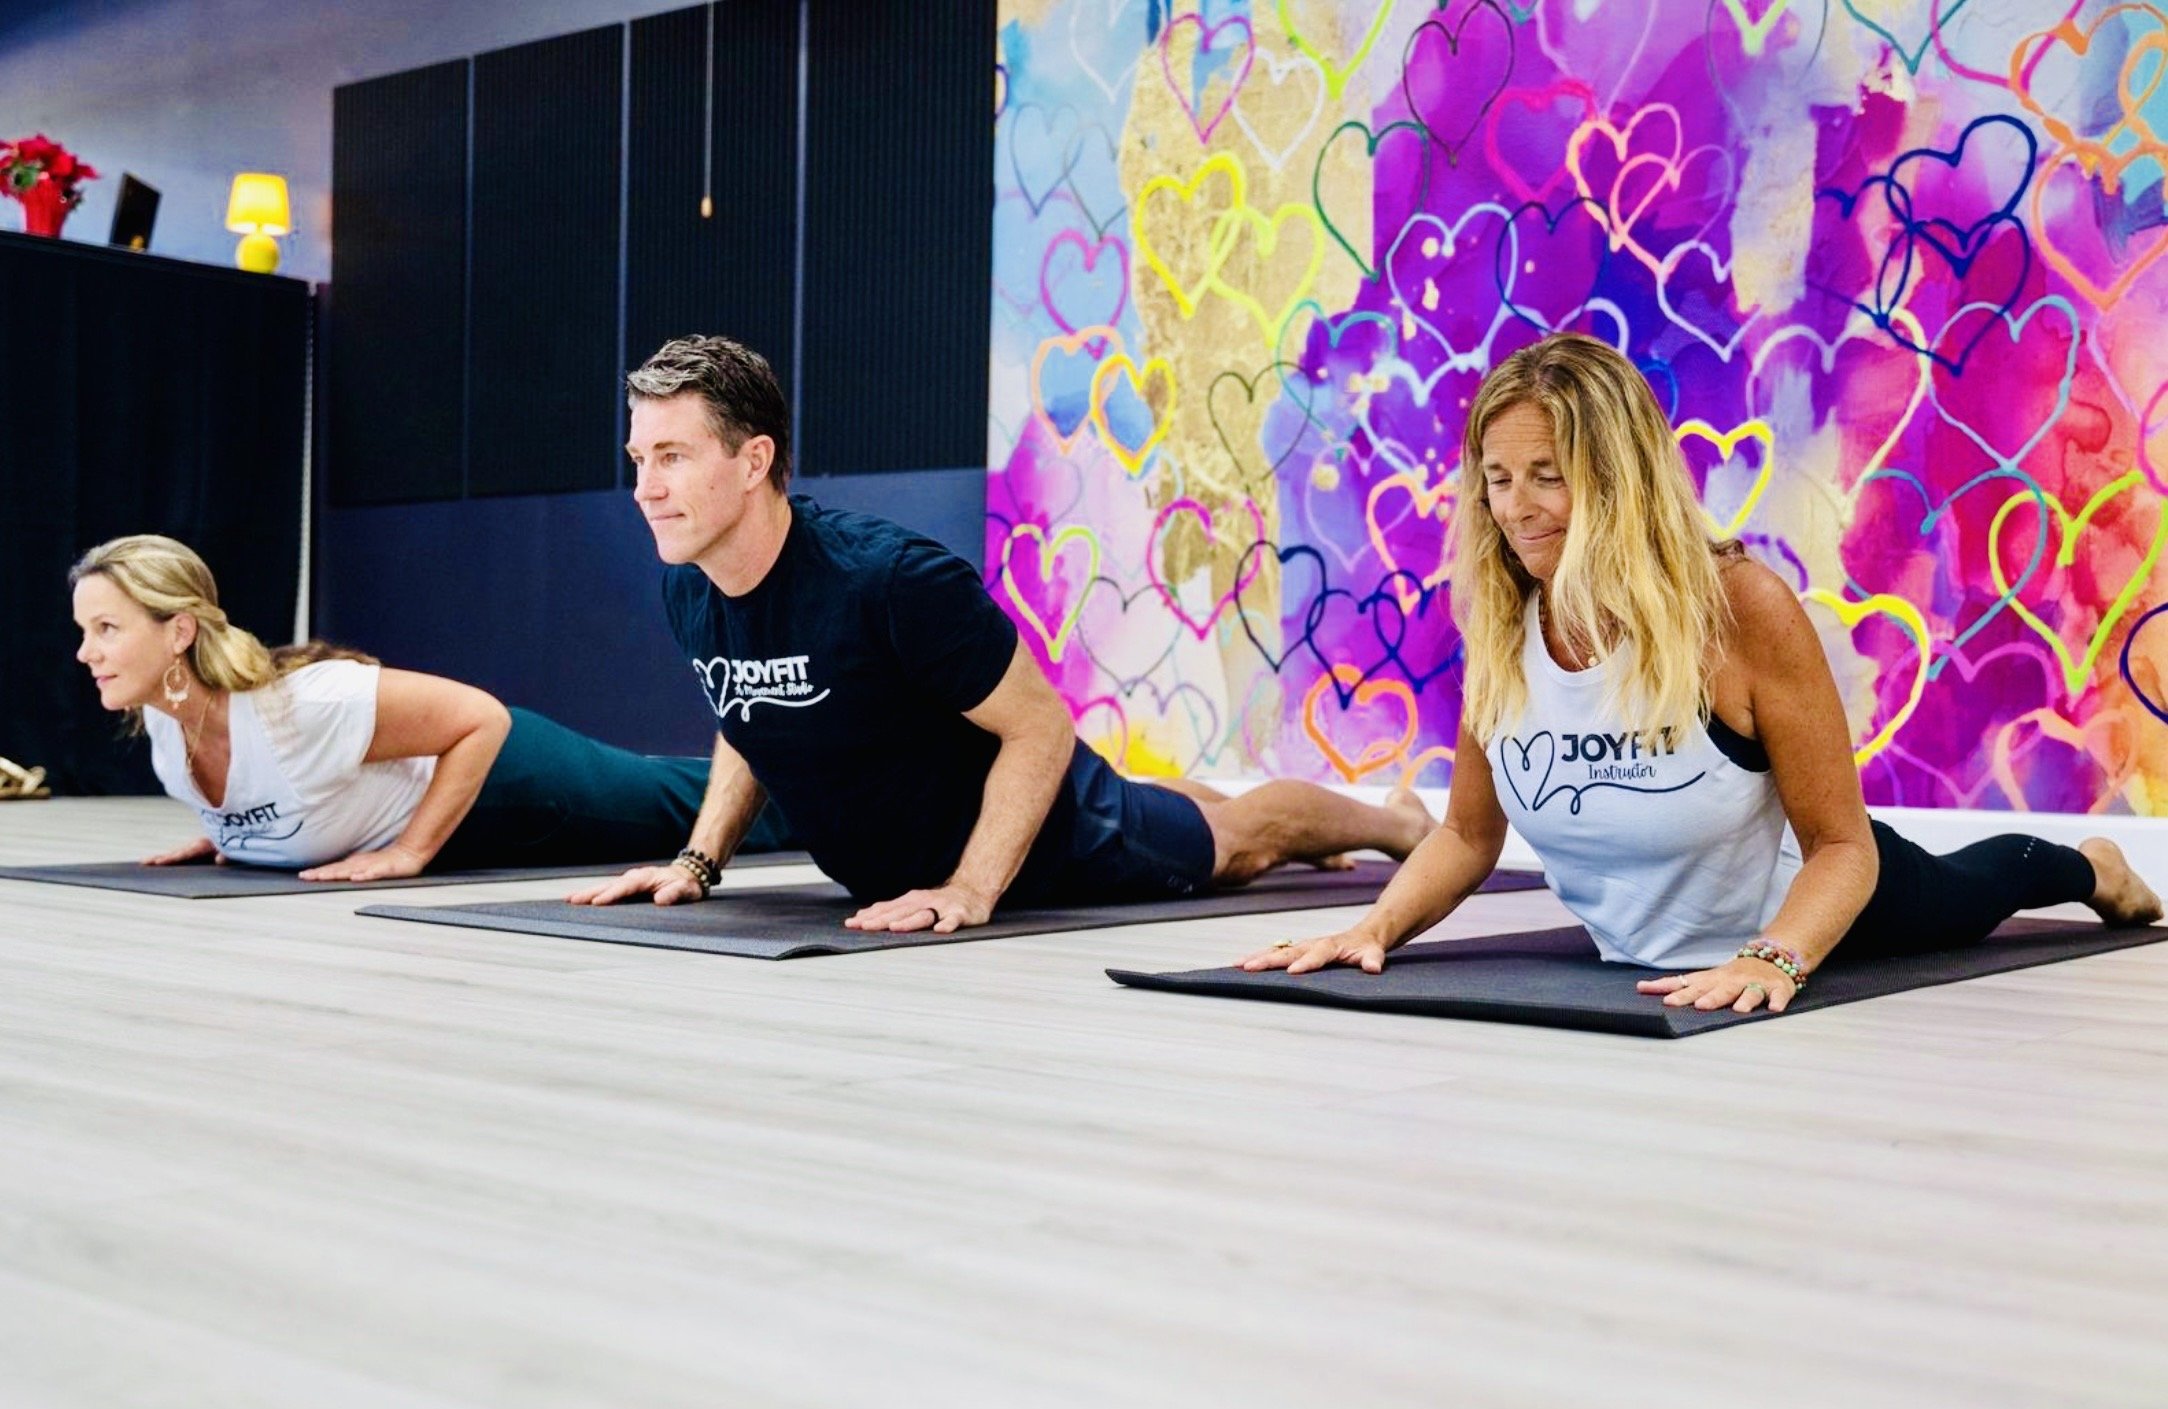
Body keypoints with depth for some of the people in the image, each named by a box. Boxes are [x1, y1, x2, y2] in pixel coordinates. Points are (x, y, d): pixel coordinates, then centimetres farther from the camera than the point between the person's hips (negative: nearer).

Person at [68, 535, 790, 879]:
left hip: (500, 783, -7)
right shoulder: (158, 713, -18)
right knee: (673, 807, 30)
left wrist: (408, 853, -33)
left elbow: (482, 720, -33)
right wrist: (223, 832, -1)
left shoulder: (303, 704, -42)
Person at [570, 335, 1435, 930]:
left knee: (1241, 841, 21)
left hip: (1046, 842, -7)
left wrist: (969, 894, -36)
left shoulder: (891, 579, -39)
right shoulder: (685, 593, -18)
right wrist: (698, 862, -7)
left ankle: (1397, 820, 50)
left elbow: (1042, 727, -31)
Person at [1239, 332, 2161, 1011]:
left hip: (1804, 906, -3)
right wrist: (1376, 928, -28)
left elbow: (1840, 843, -30)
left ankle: (2085, 868, 65)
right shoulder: (1498, 626, -24)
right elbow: (1469, 832, -12)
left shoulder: (1739, 607, -36)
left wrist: (1771, 961, -48)